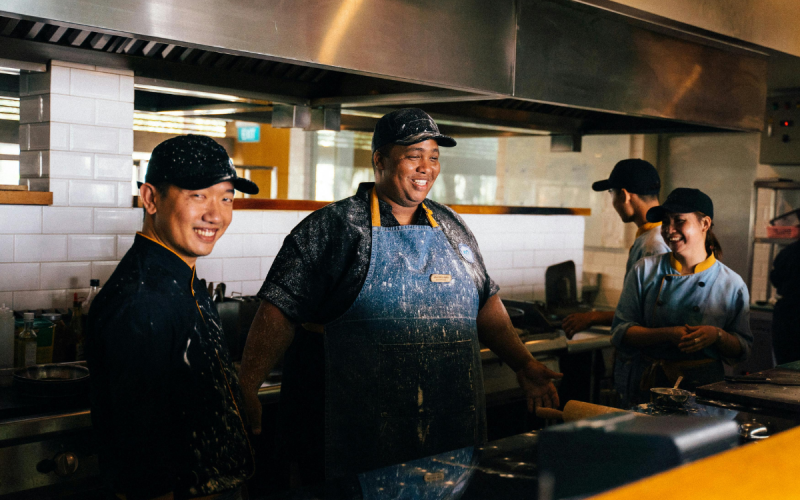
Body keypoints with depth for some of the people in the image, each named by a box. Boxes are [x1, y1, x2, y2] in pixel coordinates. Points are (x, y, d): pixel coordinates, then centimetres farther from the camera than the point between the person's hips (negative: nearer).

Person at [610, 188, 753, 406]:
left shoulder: (731, 284, 4)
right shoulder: (645, 270, 4)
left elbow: (742, 350, 8)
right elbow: (620, 332, 1)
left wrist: (717, 335, -13)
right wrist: (668, 335, -14)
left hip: (701, 388, 0)